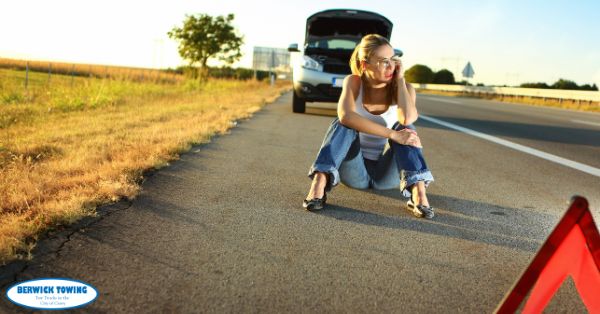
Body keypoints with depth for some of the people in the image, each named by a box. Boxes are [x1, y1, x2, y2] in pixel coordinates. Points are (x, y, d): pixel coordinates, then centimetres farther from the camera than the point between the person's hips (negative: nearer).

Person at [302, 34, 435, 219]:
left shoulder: (403, 88, -6)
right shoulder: (353, 82, -9)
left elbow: (407, 118, -30)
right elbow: (345, 116, -32)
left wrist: (400, 79, -19)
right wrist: (393, 135, -36)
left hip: (387, 173, 1)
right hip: (356, 172, -1)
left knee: (404, 127, -25)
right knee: (343, 124, -26)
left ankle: (418, 193, -39)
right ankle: (319, 184, -41)